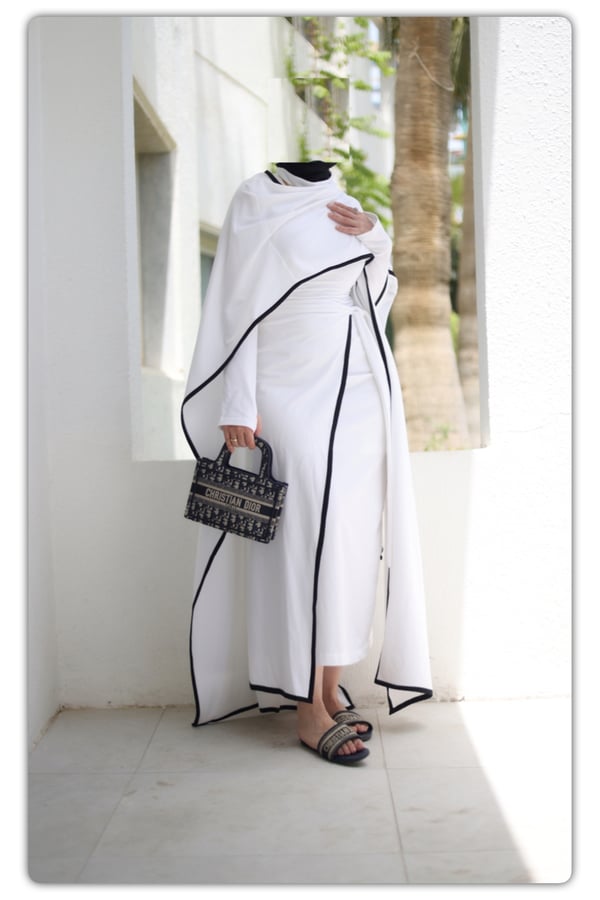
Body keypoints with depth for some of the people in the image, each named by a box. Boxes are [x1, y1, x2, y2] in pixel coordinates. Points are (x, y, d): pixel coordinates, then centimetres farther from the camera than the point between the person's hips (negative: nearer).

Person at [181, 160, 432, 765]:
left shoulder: (344, 203, 16)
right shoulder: (256, 200, 0)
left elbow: (377, 298, 22)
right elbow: (240, 307, -5)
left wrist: (378, 241, 4)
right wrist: (239, 404, -12)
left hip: (362, 395, 6)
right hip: (294, 396, -6)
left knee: (355, 540, 3)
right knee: (311, 535, -12)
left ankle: (332, 688, 14)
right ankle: (309, 711, -6)